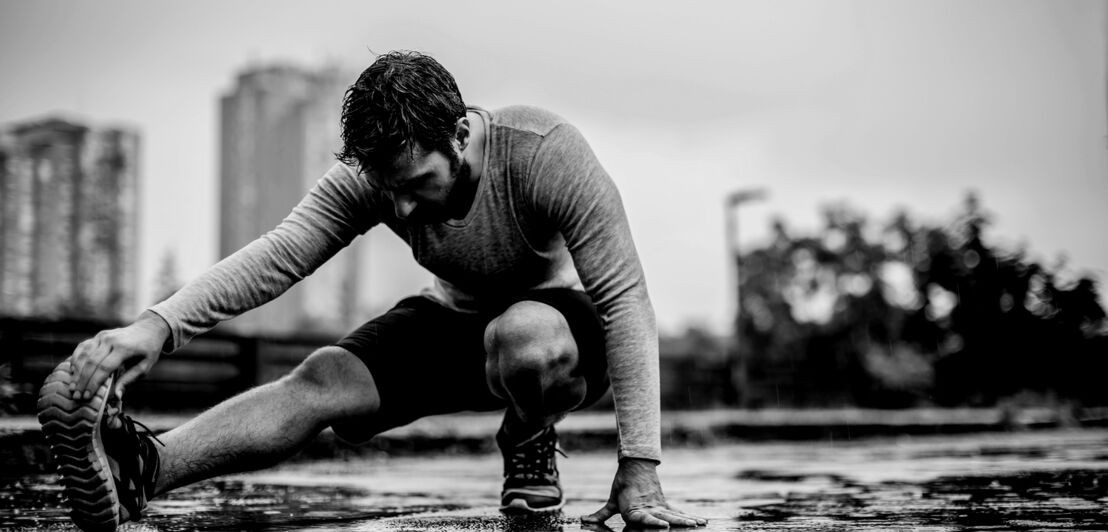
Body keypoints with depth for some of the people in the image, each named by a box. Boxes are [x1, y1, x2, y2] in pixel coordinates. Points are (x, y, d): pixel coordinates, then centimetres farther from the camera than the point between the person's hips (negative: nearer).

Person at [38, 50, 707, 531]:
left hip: (565, 316, -2)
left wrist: (639, 471, -35)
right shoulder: (365, 178, -19)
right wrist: (159, 325, -51)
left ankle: (531, 442, -7)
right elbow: (278, 255, -31)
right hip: (455, 320, 3)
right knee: (322, 378, -24)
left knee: (522, 339, -40)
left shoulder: (547, 153, -31)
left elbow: (626, 300, -31)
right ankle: (140, 471, -43)